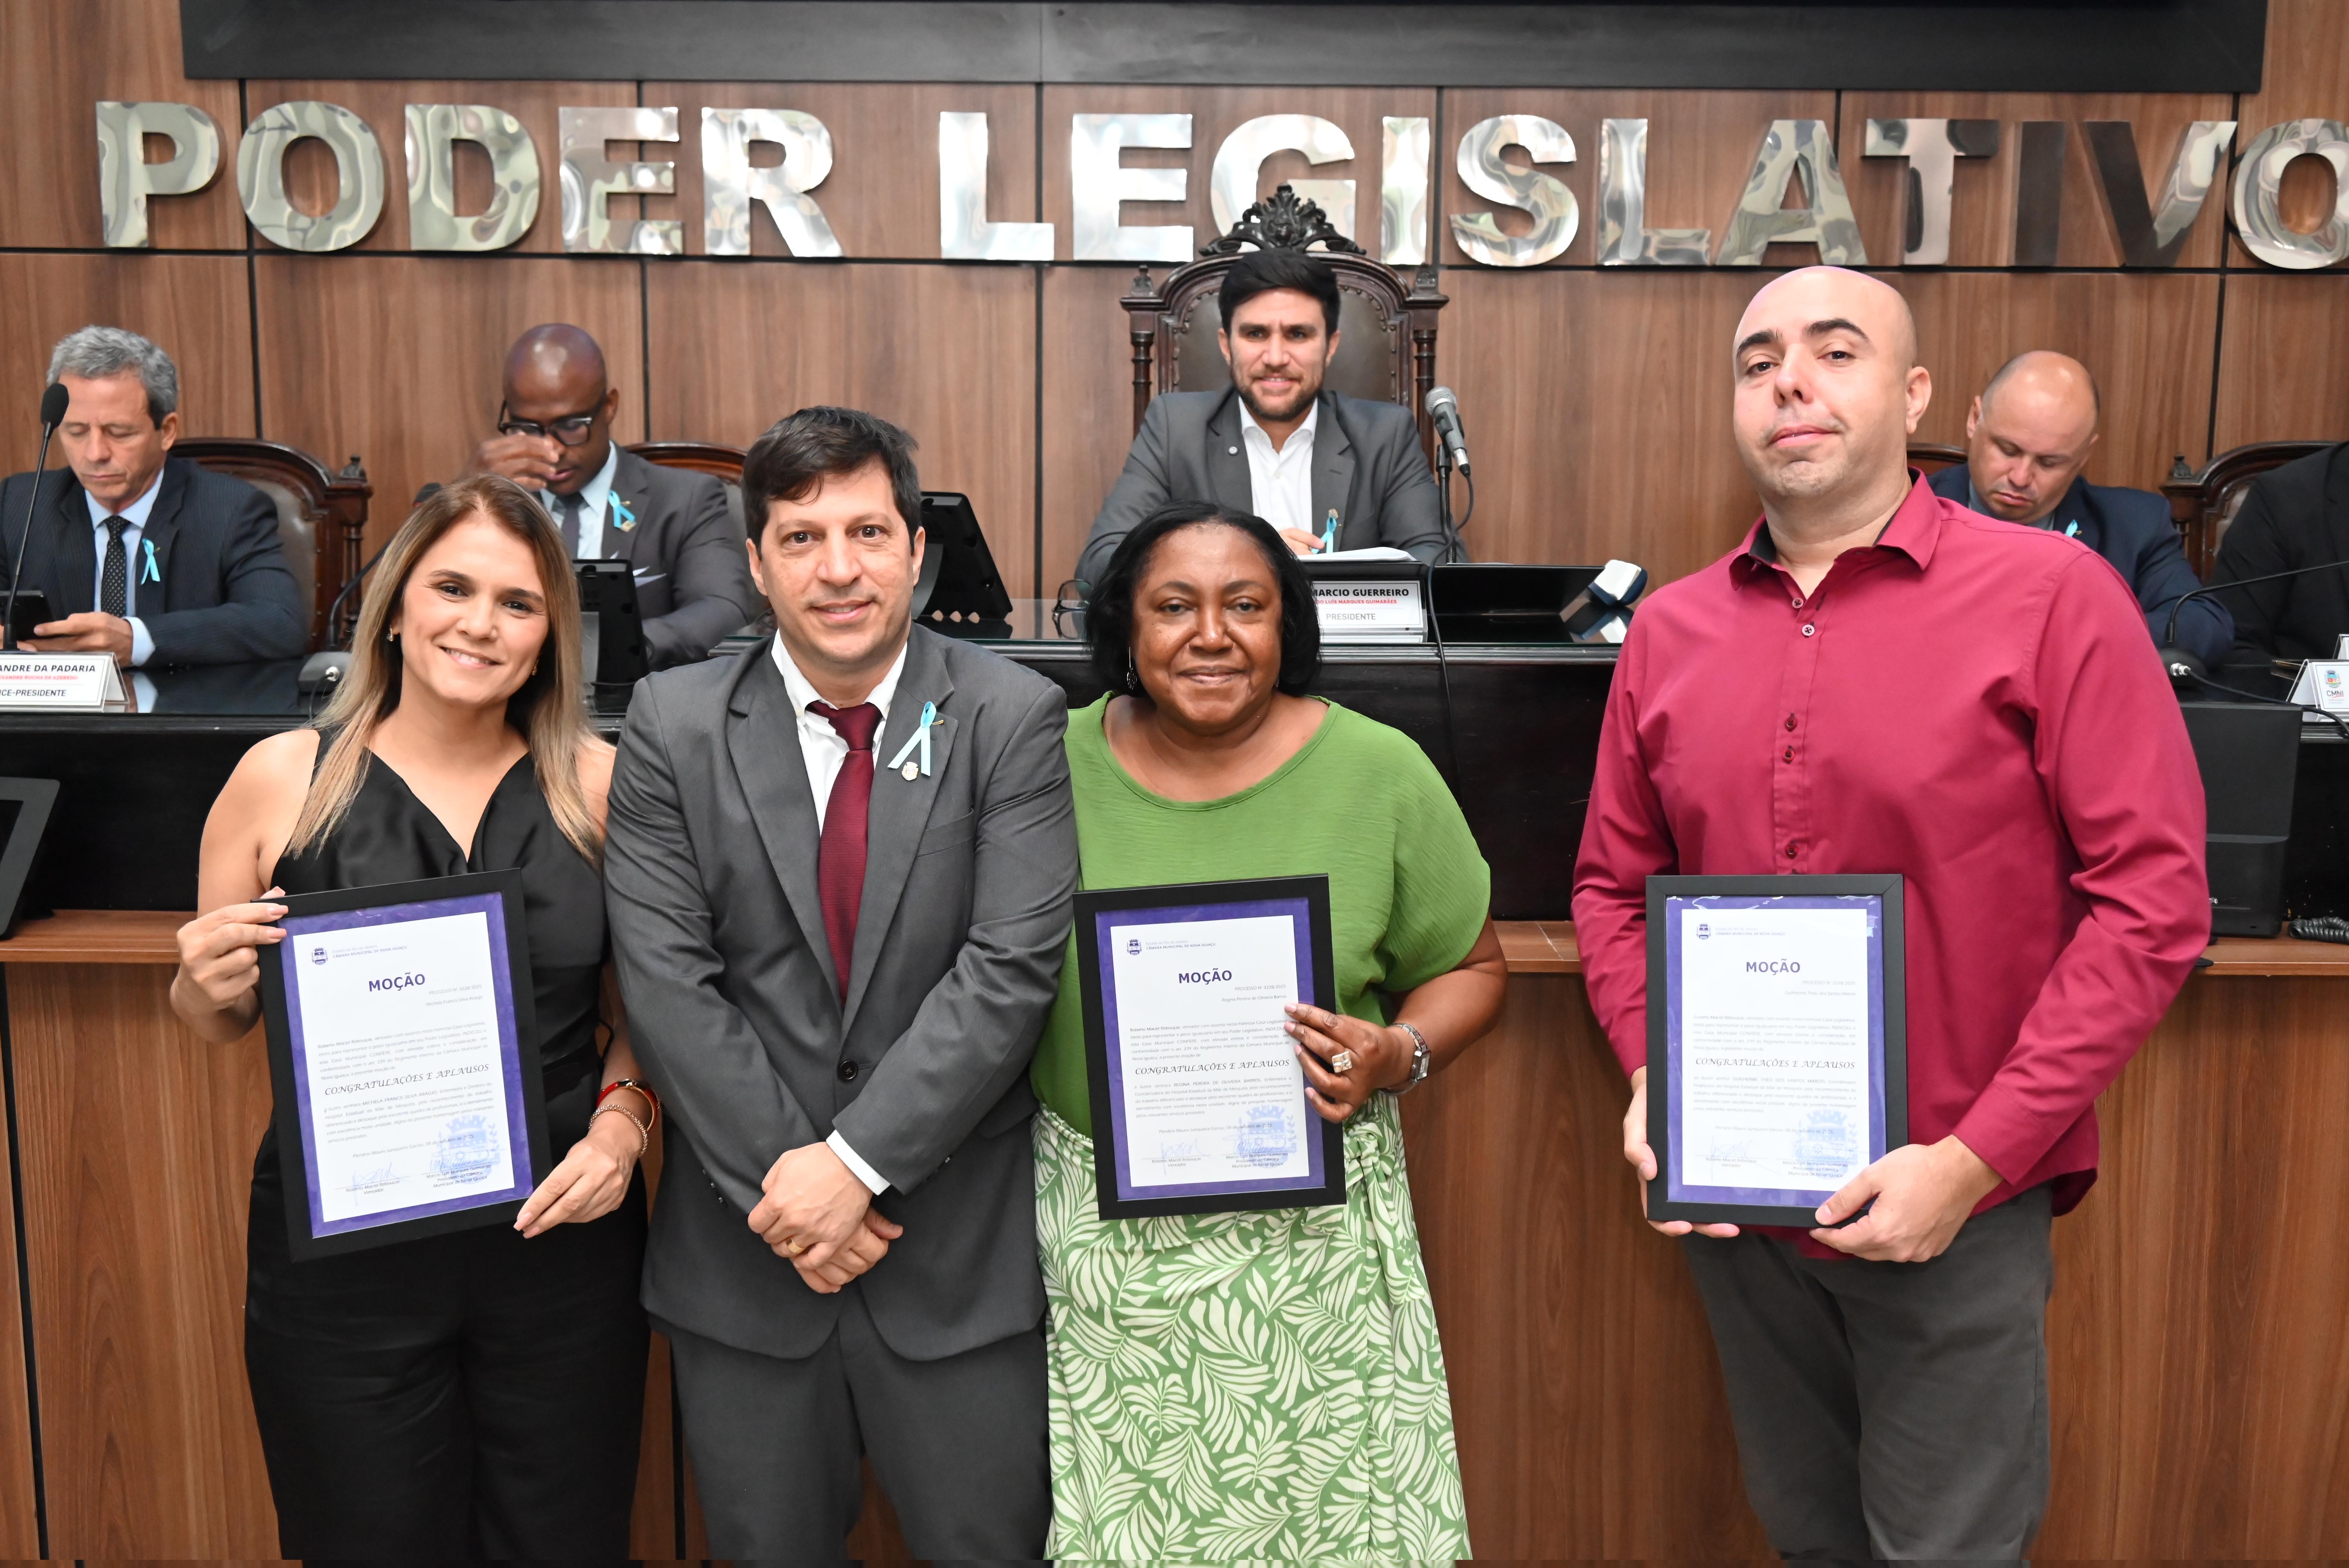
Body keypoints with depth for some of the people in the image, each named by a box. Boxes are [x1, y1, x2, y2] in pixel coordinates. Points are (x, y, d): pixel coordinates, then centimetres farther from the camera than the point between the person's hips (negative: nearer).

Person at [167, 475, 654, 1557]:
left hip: (561, 1236, 1)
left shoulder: (598, 785, -2)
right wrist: (213, 986, -15)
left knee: (564, 1539, 15)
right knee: (374, 1538, 13)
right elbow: (210, 1023, 7)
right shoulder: (282, 778, -4)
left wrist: (621, 1124, -9)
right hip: (341, 1254, -1)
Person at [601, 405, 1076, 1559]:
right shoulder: (673, 725, -1)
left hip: (961, 1246, -1)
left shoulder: (1013, 718, -5)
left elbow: (1012, 967, -13)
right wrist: (781, 1182, -12)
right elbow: (668, 983, -6)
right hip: (743, 1247, 2)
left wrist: (859, 1160, -17)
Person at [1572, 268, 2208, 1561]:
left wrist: (1973, 1162, -16)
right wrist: (1649, 1082, -6)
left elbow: (2151, 897, -13)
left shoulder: (2050, 595, -9)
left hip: (1956, 1207, -4)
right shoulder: (1670, 630, 4)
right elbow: (1615, 883, 11)